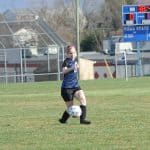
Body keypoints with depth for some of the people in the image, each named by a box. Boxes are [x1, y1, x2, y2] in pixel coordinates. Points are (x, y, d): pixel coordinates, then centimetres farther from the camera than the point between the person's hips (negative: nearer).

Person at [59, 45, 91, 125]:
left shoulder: (75, 60, 6)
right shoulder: (66, 61, -14)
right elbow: (64, 71, -35)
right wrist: (72, 68, -47)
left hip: (75, 86, 6)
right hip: (66, 87, -6)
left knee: (83, 98, -20)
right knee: (70, 107, 0)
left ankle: (82, 119, -20)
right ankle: (63, 119, 26)